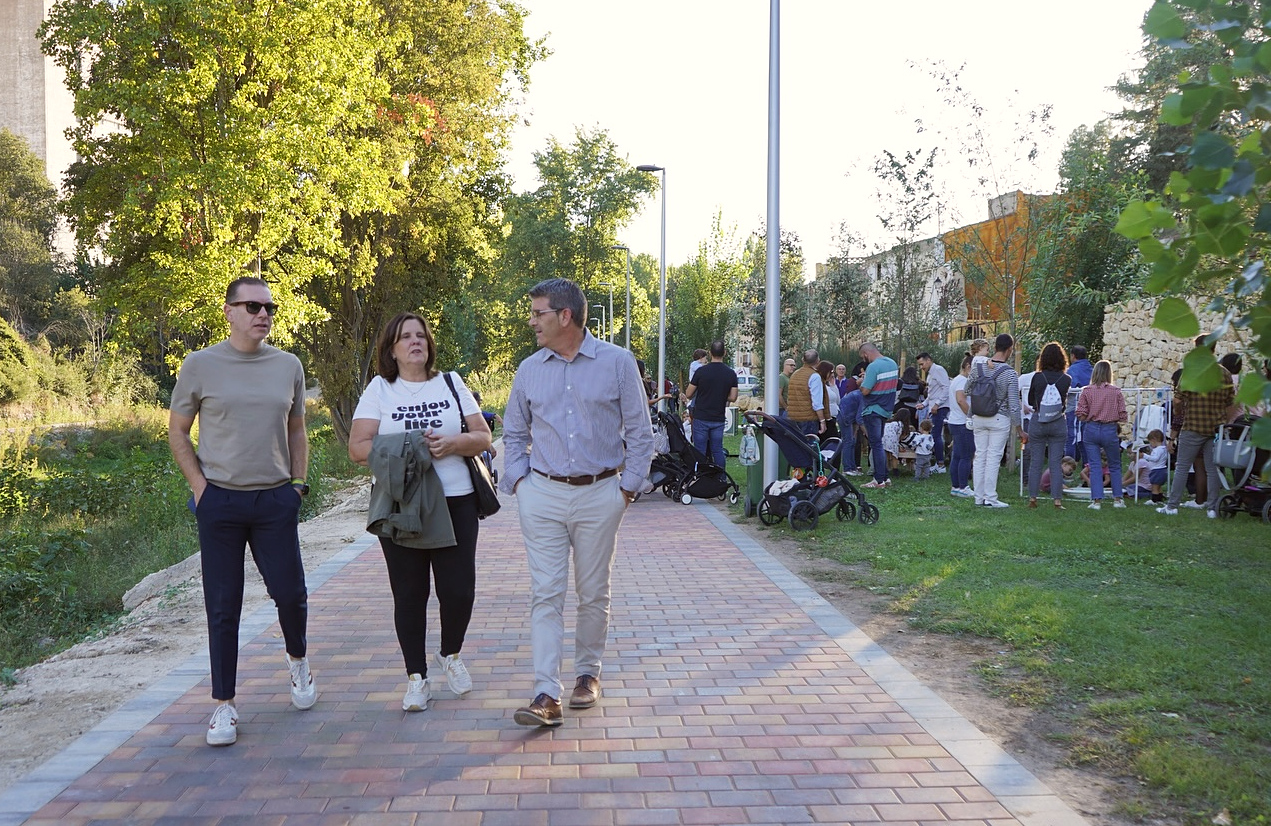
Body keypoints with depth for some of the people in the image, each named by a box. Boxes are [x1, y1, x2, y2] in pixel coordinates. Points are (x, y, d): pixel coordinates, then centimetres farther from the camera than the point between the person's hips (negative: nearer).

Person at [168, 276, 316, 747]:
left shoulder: (288, 366, 6)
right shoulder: (200, 366, -2)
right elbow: (177, 431, 5)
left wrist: (298, 483, 7)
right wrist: (200, 487, -5)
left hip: (276, 500, 2)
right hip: (220, 501, -2)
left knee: (289, 592, 2)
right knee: (223, 606, 4)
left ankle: (297, 659, 33)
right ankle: (224, 704, 15)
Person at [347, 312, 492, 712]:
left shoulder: (451, 383, 11)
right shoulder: (379, 390, 6)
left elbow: (483, 437, 7)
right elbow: (357, 448, -3)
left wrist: (451, 444, -13)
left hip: (455, 503, 1)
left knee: (459, 589, -1)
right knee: (409, 593, 4)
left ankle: (451, 656, 27)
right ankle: (416, 677, 18)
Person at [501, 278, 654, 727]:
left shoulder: (618, 363, -1)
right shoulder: (529, 370, 8)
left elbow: (639, 432, 3)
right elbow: (514, 433, 17)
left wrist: (629, 486, -2)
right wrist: (517, 480, 3)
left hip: (600, 494, -1)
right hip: (542, 496, 2)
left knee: (593, 592, 9)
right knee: (545, 593, -4)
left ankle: (588, 673, 28)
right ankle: (546, 694, -4)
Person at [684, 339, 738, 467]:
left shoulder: (701, 371, -9)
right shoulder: (731, 374, -2)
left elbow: (688, 394, -4)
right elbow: (733, 398, -1)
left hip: (701, 418, -2)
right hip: (719, 418, 3)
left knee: (700, 451, 3)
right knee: (718, 450, 10)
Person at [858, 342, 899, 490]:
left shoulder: (873, 367, -21)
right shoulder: (893, 364, 8)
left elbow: (865, 391, -23)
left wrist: (861, 382, -2)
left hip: (873, 411, -9)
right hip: (887, 409, 9)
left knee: (876, 445, -4)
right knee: (879, 444, 16)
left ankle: (879, 480, -2)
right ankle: (884, 477, 18)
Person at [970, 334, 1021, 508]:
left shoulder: (979, 367, -1)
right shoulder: (1010, 373, -12)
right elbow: (1013, 403, -11)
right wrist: (1017, 425, -1)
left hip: (979, 418, 4)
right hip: (1000, 419, -4)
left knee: (980, 456, 9)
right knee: (993, 457, -1)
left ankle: (979, 497, 14)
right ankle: (990, 498, 2)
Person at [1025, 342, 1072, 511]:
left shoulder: (1037, 377, -7)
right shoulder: (1066, 379, -7)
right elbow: (1066, 400, 6)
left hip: (1037, 422, 0)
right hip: (1058, 424, 0)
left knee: (1035, 462, 7)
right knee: (1055, 463, 5)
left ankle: (1032, 497, 10)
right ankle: (1057, 499, 5)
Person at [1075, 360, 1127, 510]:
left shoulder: (1086, 391, -5)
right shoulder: (1116, 391, -5)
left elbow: (1081, 415, -7)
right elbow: (1122, 416, -4)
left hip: (1091, 430, 0)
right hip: (1110, 430, 0)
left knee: (1095, 466, 5)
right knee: (1114, 466, 16)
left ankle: (1097, 500, 2)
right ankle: (1117, 498, 20)